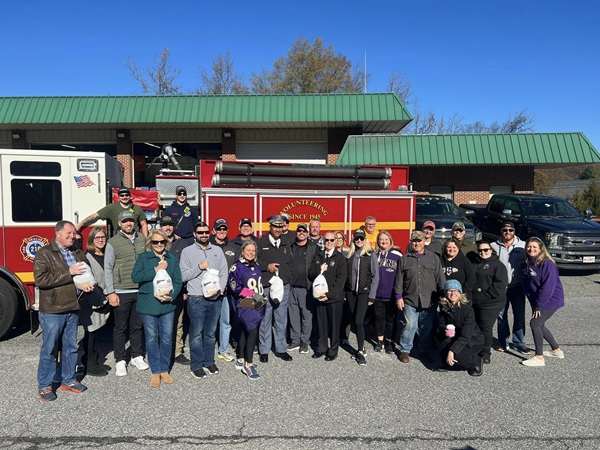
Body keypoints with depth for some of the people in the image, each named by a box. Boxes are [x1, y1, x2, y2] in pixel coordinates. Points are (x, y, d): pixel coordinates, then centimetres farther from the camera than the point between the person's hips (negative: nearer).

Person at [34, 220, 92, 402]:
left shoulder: (77, 253, 10)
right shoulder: (44, 253, -9)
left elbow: (84, 275, 23)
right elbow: (40, 279, -20)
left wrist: (87, 284, 1)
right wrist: (68, 273, -22)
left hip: (73, 309, 6)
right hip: (52, 311, -6)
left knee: (71, 347, 14)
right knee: (49, 349, 4)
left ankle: (68, 380, 28)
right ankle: (44, 386, 18)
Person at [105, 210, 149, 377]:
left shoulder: (142, 239, 8)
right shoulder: (113, 243, -3)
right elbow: (108, 269, -4)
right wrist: (111, 293, -9)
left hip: (140, 291, 3)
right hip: (121, 292, -3)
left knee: (138, 326, 12)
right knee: (120, 328, 6)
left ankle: (137, 357, 25)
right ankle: (120, 361, 16)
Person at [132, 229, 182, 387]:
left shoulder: (172, 258, 7)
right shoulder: (143, 257, 1)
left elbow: (178, 280, 5)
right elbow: (135, 276, -12)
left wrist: (171, 296, -11)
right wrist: (156, 270, -16)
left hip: (168, 304, 2)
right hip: (148, 305, -2)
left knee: (167, 338, 8)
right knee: (151, 339, 7)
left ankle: (164, 370, 25)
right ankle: (155, 372, 21)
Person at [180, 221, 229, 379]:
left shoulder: (217, 250, 11)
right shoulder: (187, 251, 2)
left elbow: (224, 273, 8)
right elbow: (182, 276, -4)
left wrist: (220, 289, -6)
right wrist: (199, 267, -14)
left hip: (216, 298, 3)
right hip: (196, 299, -3)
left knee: (211, 333, 12)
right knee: (196, 334, 3)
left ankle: (209, 362, 25)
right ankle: (197, 365, 16)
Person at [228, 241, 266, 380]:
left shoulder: (256, 267, 13)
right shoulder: (237, 267, -9)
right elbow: (233, 285, -16)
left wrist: (261, 297, 9)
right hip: (244, 304, -7)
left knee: (244, 331, 15)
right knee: (253, 331, -16)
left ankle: (240, 360, 26)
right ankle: (248, 365, -10)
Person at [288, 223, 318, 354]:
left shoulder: (314, 247, 2)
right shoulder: (290, 246, 9)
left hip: (306, 286, -2)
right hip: (291, 286, 3)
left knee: (306, 314, 2)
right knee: (293, 314, 9)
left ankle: (305, 341, 14)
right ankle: (295, 340, 20)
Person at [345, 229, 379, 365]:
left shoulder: (371, 255, -4)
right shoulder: (350, 255, 7)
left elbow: (375, 276, -5)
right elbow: (345, 274, 8)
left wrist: (371, 296, -9)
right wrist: (344, 292, 3)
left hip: (364, 292, -4)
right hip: (350, 292, 4)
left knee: (359, 321, -10)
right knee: (354, 321, 8)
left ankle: (360, 352, 1)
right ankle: (361, 346, 22)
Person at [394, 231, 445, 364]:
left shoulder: (434, 258, 5)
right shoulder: (405, 259, 6)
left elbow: (440, 279, 5)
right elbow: (399, 280, 6)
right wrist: (399, 296, 2)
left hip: (429, 302, 1)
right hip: (410, 301, -1)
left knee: (427, 328, 9)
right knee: (409, 326, -1)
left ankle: (424, 352, 25)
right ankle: (404, 350, 15)